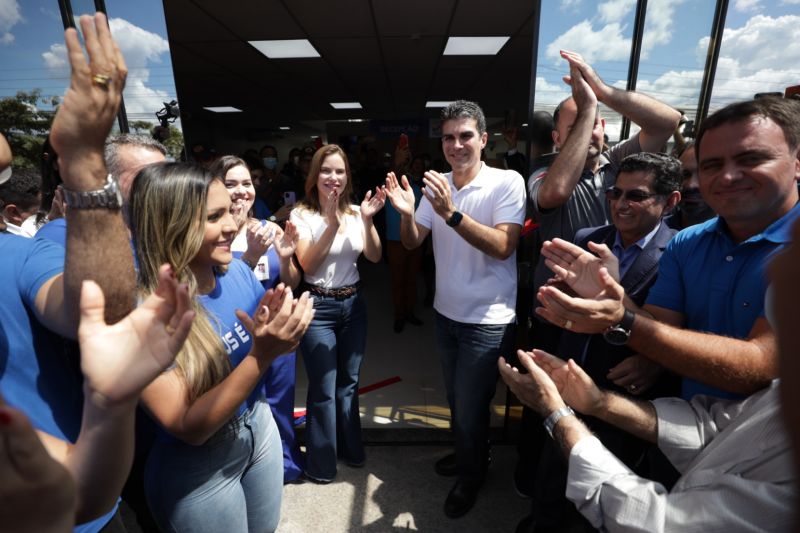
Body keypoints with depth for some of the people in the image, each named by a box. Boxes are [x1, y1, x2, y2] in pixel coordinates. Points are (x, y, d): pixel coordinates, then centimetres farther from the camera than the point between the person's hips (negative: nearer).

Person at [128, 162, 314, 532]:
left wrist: (275, 334, -22)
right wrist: (262, 354, -36)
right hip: (196, 469, -5)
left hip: (261, 427, 5)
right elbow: (189, 428, -25)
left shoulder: (237, 272, -11)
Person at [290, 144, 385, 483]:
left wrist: (367, 220, -18)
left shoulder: (355, 212, 2)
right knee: (324, 389, 5)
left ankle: (350, 448, 40)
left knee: (349, 382, 18)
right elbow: (307, 265, -17)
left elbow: (374, 257, -4)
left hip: (353, 304, 4)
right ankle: (321, 462, 28)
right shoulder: (302, 214, -9)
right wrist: (332, 224, -26)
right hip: (318, 307, -4)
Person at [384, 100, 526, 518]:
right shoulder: (437, 185, 2)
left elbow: (502, 248, -23)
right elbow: (412, 243, 0)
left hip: (487, 320, -5)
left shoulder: (507, 182, -13)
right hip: (446, 313, 5)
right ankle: (465, 455, 50)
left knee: (470, 407, 9)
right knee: (455, 399, 22)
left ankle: (473, 474, 38)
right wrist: (406, 213, -21)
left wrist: (452, 213, -34)